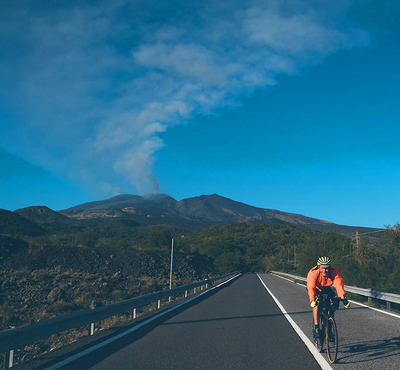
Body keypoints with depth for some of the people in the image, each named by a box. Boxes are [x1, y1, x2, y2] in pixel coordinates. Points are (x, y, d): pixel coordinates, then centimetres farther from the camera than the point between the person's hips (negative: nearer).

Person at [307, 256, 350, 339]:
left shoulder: (334, 272, -30)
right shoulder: (313, 273, -36)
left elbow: (339, 285, -38)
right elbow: (311, 288, -44)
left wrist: (343, 298, -52)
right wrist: (312, 300, -59)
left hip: (326, 289, 3)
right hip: (316, 289, -3)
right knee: (316, 303, -28)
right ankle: (316, 327, -21)